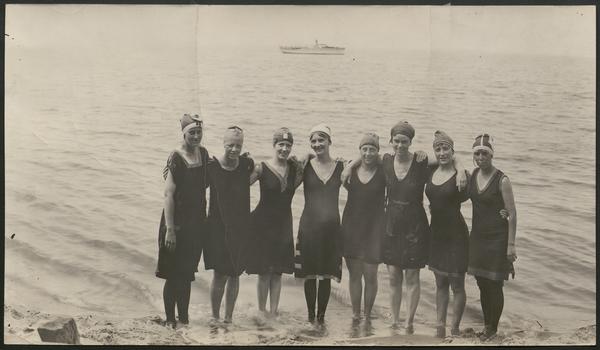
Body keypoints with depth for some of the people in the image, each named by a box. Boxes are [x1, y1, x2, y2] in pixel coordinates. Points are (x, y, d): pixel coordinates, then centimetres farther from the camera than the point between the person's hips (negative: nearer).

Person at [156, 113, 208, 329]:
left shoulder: (203, 153, 6)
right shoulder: (176, 158, -14)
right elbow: (168, 194, -17)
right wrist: (169, 229, -20)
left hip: (197, 222, 6)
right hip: (178, 223, -6)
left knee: (187, 274, 15)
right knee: (173, 274, 1)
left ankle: (184, 317, 24)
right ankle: (170, 319, 11)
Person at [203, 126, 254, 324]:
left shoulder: (247, 165, -2)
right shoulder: (212, 166, -8)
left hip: (240, 227, 2)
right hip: (218, 227, -2)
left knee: (234, 274, 9)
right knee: (220, 274, -5)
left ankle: (229, 317, 21)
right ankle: (215, 317, 10)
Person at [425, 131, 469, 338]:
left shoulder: (459, 175, -11)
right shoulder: (430, 172, 2)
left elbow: (465, 196, -1)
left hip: (455, 235, -5)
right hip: (436, 233, 5)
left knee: (457, 285, 3)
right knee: (440, 283, 14)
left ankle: (455, 329, 12)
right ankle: (440, 327, 22)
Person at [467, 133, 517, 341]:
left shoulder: (501, 180, -14)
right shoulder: (472, 175, 2)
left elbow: (512, 214, -13)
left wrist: (511, 244, -15)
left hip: (497, 238, -5)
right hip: (477, 236, 5)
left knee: (494, 285, 2)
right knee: (482, 284, 13)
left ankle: (493, 328, 19)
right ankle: (486, 325, 29)